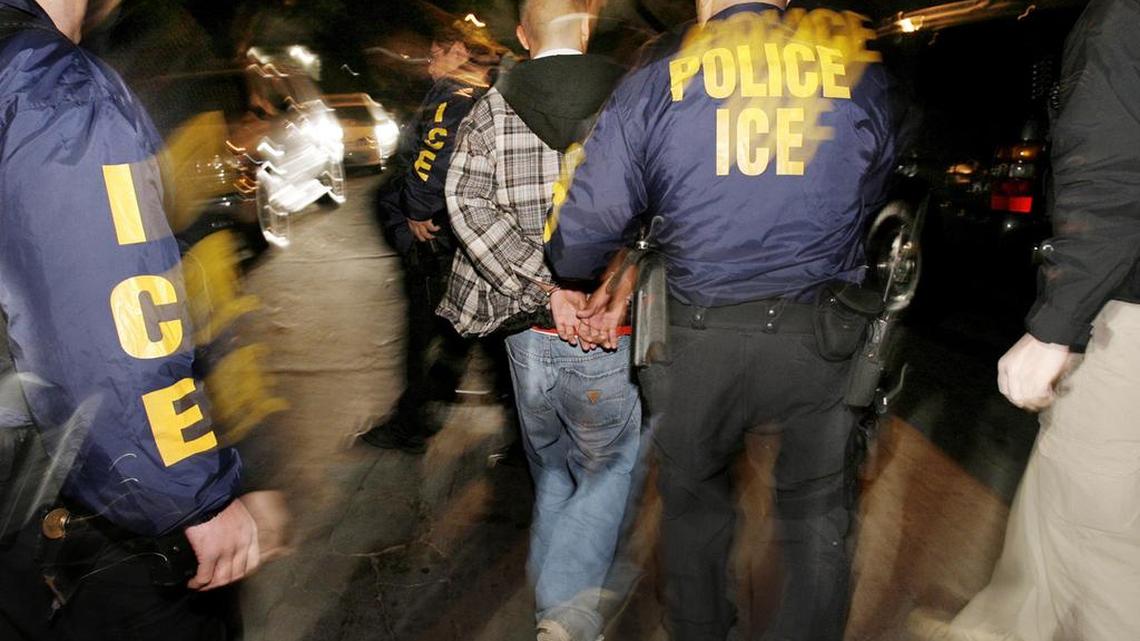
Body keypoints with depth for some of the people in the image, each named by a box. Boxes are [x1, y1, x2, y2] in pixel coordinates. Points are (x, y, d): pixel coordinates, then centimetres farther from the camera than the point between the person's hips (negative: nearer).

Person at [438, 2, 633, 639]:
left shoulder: (490, 112, 4)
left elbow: (468, 202, -9)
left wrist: (545, 290, -13)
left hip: (530, 331, 3)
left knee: (553, 476, 22)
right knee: (610, 470, 17)